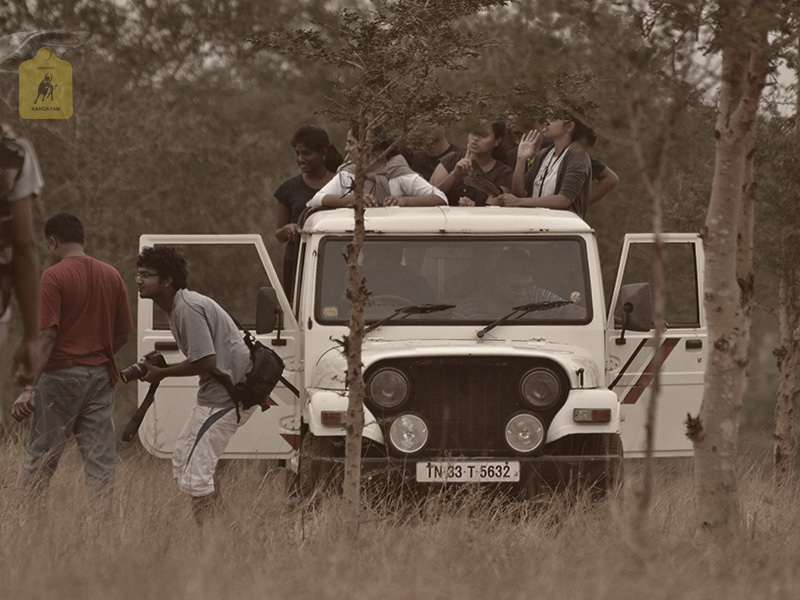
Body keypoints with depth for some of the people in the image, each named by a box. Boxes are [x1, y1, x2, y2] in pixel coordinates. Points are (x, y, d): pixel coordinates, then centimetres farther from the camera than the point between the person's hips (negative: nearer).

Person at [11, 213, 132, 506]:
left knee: (40, 460, 4)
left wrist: (29, 388, -18)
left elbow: (47, 335, -16)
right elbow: (122, 334, 12)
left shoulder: (54, 276, -9)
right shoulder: (112, 276, 8)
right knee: (100, 461, 3)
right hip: (100, 376, 5)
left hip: (60, 373, -5)